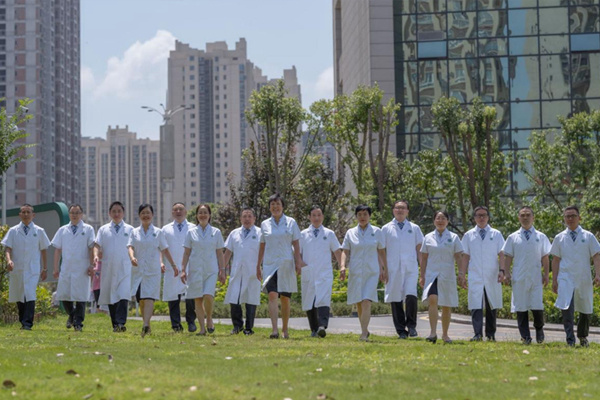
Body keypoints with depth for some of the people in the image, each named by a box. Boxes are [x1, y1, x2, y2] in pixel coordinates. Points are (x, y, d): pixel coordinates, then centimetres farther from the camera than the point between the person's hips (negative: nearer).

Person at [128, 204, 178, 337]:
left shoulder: (158, 232, 6)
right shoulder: (135, 232, 9)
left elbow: (165, 250, 10)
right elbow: (130, 247, -2)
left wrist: (174, 265, 10)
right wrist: (132, 257, -24)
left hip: (153, 270, -2)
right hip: (138, 270, 2)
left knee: (149, 298, -15)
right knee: (141, 300, 5)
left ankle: (145, 325, -29)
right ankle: (147, 326, 15)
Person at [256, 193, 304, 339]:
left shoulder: (291, 222, 4)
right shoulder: (265, 224, 8)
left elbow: (296, 245, 3)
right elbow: (262, 246, 14)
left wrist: (299, 263, -6)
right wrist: (258, 266, 13)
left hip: (286, 265, 0)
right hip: (270, 265, 0)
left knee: (285, 298, 6)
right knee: (272, 295, -16)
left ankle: (285, 330, 19)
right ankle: (274, 330, -24)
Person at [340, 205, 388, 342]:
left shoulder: (376, 232, 4)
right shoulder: (350, 233, 6)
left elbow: (382, 252, 9)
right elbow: (345, 252, 4)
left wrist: (384, 270, 10)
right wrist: (343, 266, -12)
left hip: (372, 271, -2)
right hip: (355, 272, 2)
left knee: (366, 302, -16)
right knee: (359, 304, 9)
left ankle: (364, 334, -21)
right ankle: (365, 330, 27)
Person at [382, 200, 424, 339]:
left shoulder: (414, 228, 13)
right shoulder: (386, 229, 10)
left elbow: (419, 249, 12)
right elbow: (382, 250, 9)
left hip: (410, 268, 0)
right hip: (393, 269, 1)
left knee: (411, 296, -19)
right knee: (396, 300, 1)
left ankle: (411, 325, -5)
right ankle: (401, 330, 8)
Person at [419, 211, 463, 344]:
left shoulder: (453, 237, 6)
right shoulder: (428, 237, 8)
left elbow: (459, 258, 4)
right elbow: (424, 258, 11)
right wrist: (422, 276, 5)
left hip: (448, 275, 0)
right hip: (432, 274, 0)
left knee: (447, 306, 5)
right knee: (432, 300, -21)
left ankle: (445, 334, 18)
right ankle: (433, 332, -24)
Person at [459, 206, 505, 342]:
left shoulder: (496, 234, 8)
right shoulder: (468, 236, 10)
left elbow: (501, 254, 2)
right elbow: (465, 257, 9)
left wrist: (502, 270, -11)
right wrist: (462, 274, 2)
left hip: (492, 278, 1)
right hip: (475, 278, -1)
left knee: (492, 306, 8)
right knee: (476, 306, -12)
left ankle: (491, 335, 17)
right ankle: (478, 334, -19)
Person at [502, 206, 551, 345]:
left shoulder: (541, 237, 9)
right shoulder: (513, 237, 8)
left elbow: (545, 257, 10)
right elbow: (508, 257, 9)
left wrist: (546, 274, 3)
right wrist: (507, 273, 0)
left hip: (536, 278, -1)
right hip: (519, 278, 1)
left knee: (537, 307, -8)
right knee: (521, 308, 0)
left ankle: (539, 329, 19)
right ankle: (525, 337, 7)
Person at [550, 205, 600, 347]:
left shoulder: (588, 236, 5)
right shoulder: (560, 238, 6)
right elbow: (555, 259, 8)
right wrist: (554, 280, 4)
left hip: (584, 278, 1)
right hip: (566, 278, -1)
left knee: (586, 310, 12)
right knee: (567, 308, -19)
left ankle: (583, 337, 34)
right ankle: (570, 339, -21)